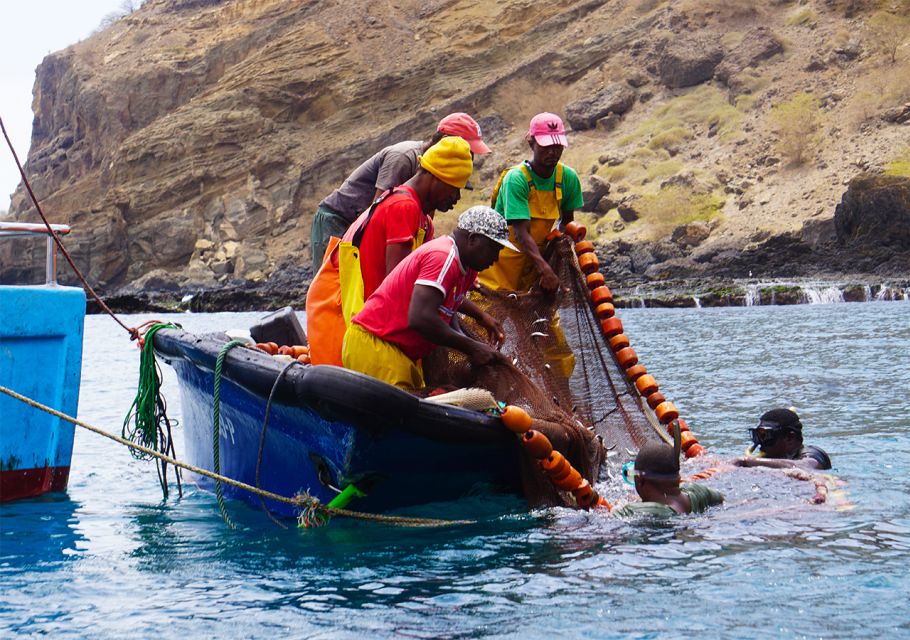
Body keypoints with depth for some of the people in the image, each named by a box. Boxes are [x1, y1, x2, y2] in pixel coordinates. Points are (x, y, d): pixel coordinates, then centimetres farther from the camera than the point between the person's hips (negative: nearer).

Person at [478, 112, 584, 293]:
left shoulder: (568, 178, -6)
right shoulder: (516, 178, -21)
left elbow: (566, 222, 8)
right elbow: (521, 233, -28)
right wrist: (545, 269, -39)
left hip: (535, 256, 5)